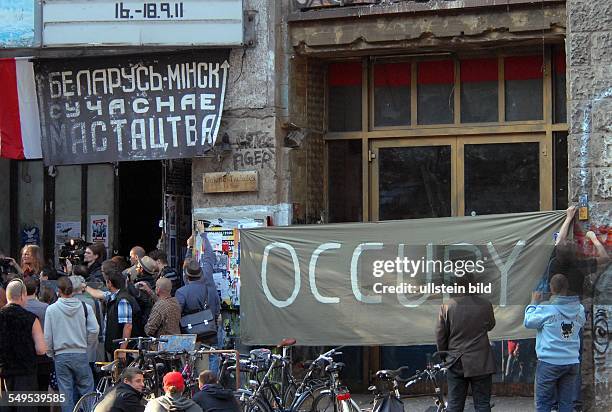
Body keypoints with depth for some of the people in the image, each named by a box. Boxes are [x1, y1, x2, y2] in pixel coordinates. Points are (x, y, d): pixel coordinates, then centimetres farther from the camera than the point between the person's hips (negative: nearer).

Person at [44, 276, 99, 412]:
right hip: (81, 354, 0)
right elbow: (94, 330, -5)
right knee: (86, 389, 7)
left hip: (61, 356, 0)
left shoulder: (51, 309, -5)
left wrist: (51, 354, 12)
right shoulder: (85, 307, -3)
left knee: (66, 392, 4)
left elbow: (47, 336, -2)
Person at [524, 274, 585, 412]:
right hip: (572, 363, 4)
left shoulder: (545, 309, -12)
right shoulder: (579, 309, 0)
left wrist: (534, 302, 16)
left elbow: (528, 322, 2)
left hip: (549, 363, -4)